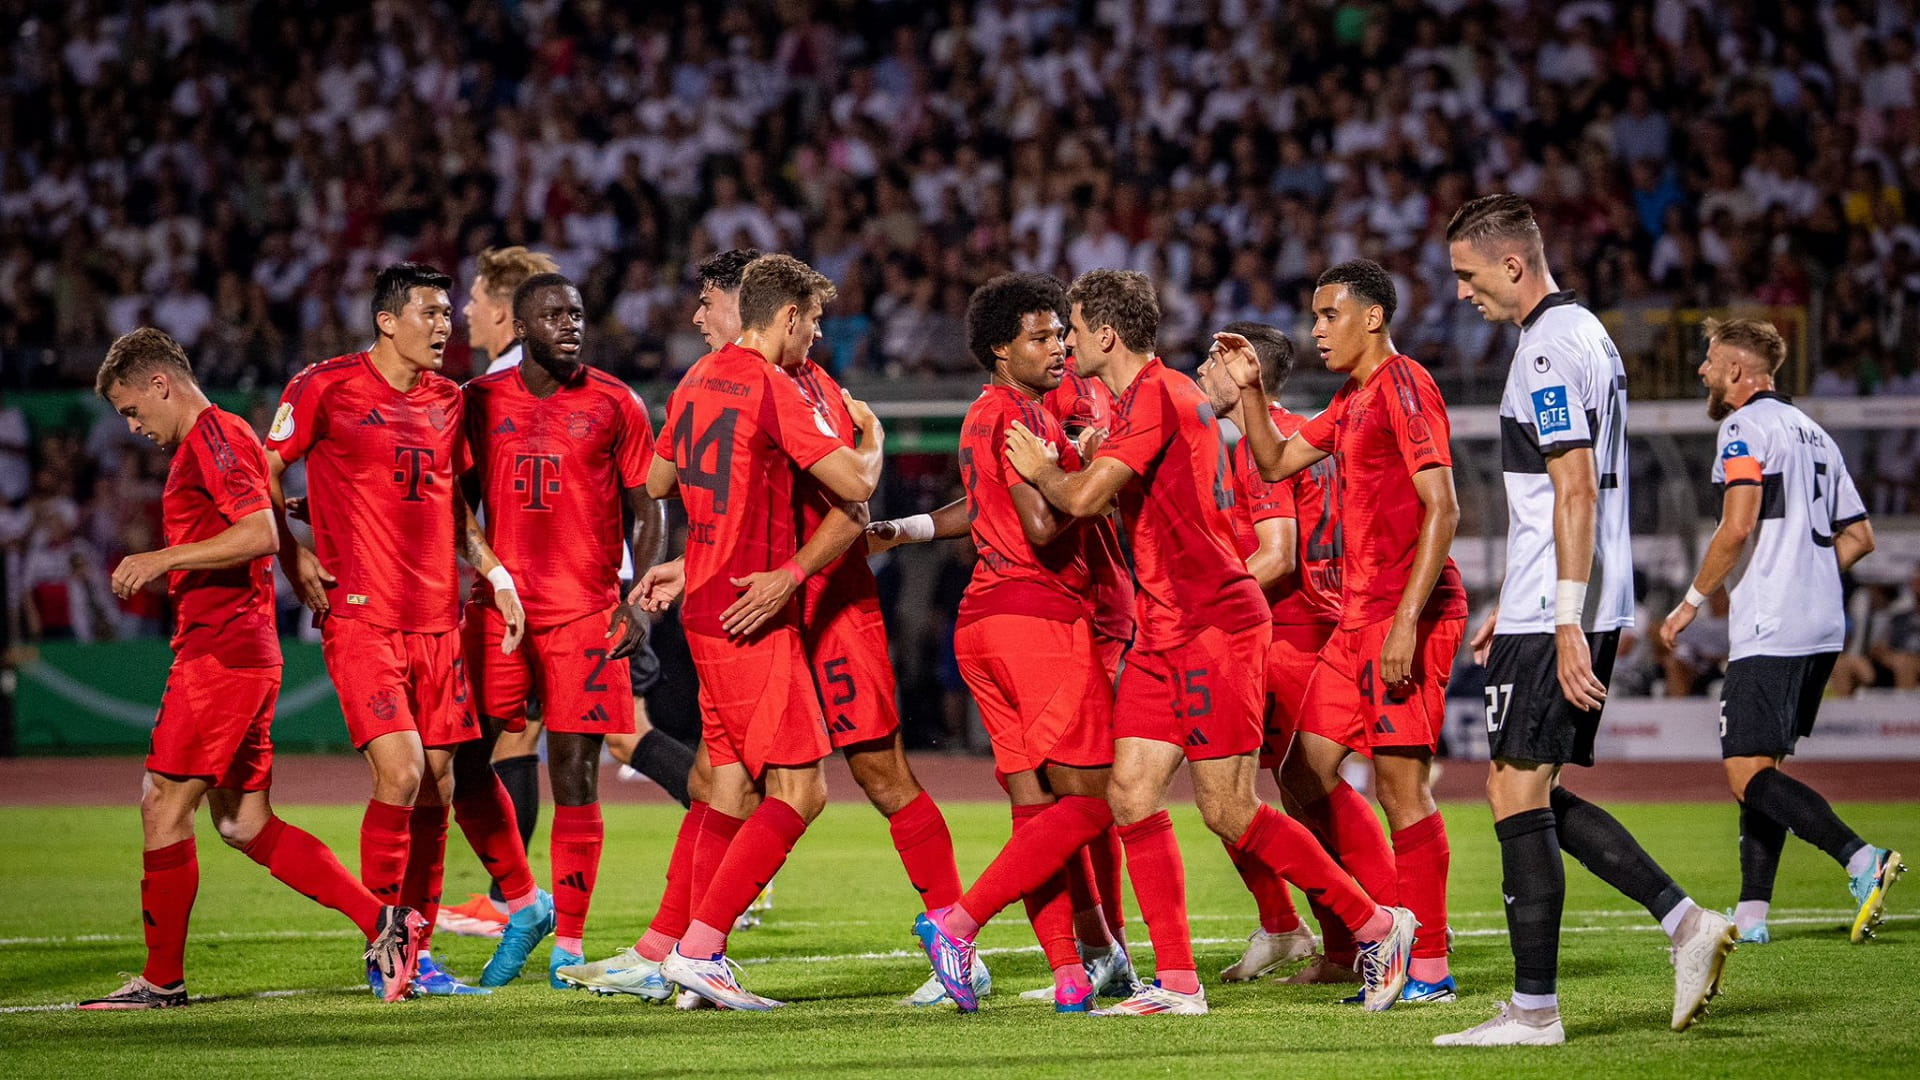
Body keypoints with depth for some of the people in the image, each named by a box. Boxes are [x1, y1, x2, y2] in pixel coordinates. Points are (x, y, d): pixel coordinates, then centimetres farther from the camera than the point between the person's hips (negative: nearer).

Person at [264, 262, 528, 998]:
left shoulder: (448, 400, 13)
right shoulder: (326, 387, -5)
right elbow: (264, 474, 0)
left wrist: (496, 575, 11)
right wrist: (294, 559, -9)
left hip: (438, 619, 6)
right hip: (360, 617, -6)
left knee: (436, 788, 5)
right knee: (400, 772, -16)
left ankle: (416, 950, 15)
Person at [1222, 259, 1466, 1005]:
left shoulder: (1403, 387, -11)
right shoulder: (1351, 400, 18)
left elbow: (1442, 510, -17)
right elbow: (1275, 463, 28)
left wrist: (1407, 619, -23)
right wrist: (1252, 391, 12)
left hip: (1409, 611, -10)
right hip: (1360, 615, 10)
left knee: (1401, 783, -8)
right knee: (1307, 768, 10)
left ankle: (1430, 968, -2)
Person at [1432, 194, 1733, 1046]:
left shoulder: (1550, 350, -15)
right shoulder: (1584, 333, 17)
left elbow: (1575, 493, -21)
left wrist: (1567, 626, -22)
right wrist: (1510, 604, 26)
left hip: (1554, 621, -10)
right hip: (1553, 610, 10)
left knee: (1517, 795, -5)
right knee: (1533, 797, 14)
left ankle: (1534, 1009, -2)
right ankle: (1685, 922, 8)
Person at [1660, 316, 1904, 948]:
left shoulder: (1745, 427, -6)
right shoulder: (1812, 433, 20)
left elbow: (1738, 525, -18)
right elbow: (1859, 537, 20)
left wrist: (1692, 601, -8)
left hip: (1770, 633, -9)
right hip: (1822, 627, 9)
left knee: (1748, 774, -11)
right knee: (1761, 770, 13)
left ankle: (1861, 860, -26)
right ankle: (1751, 914, 10)